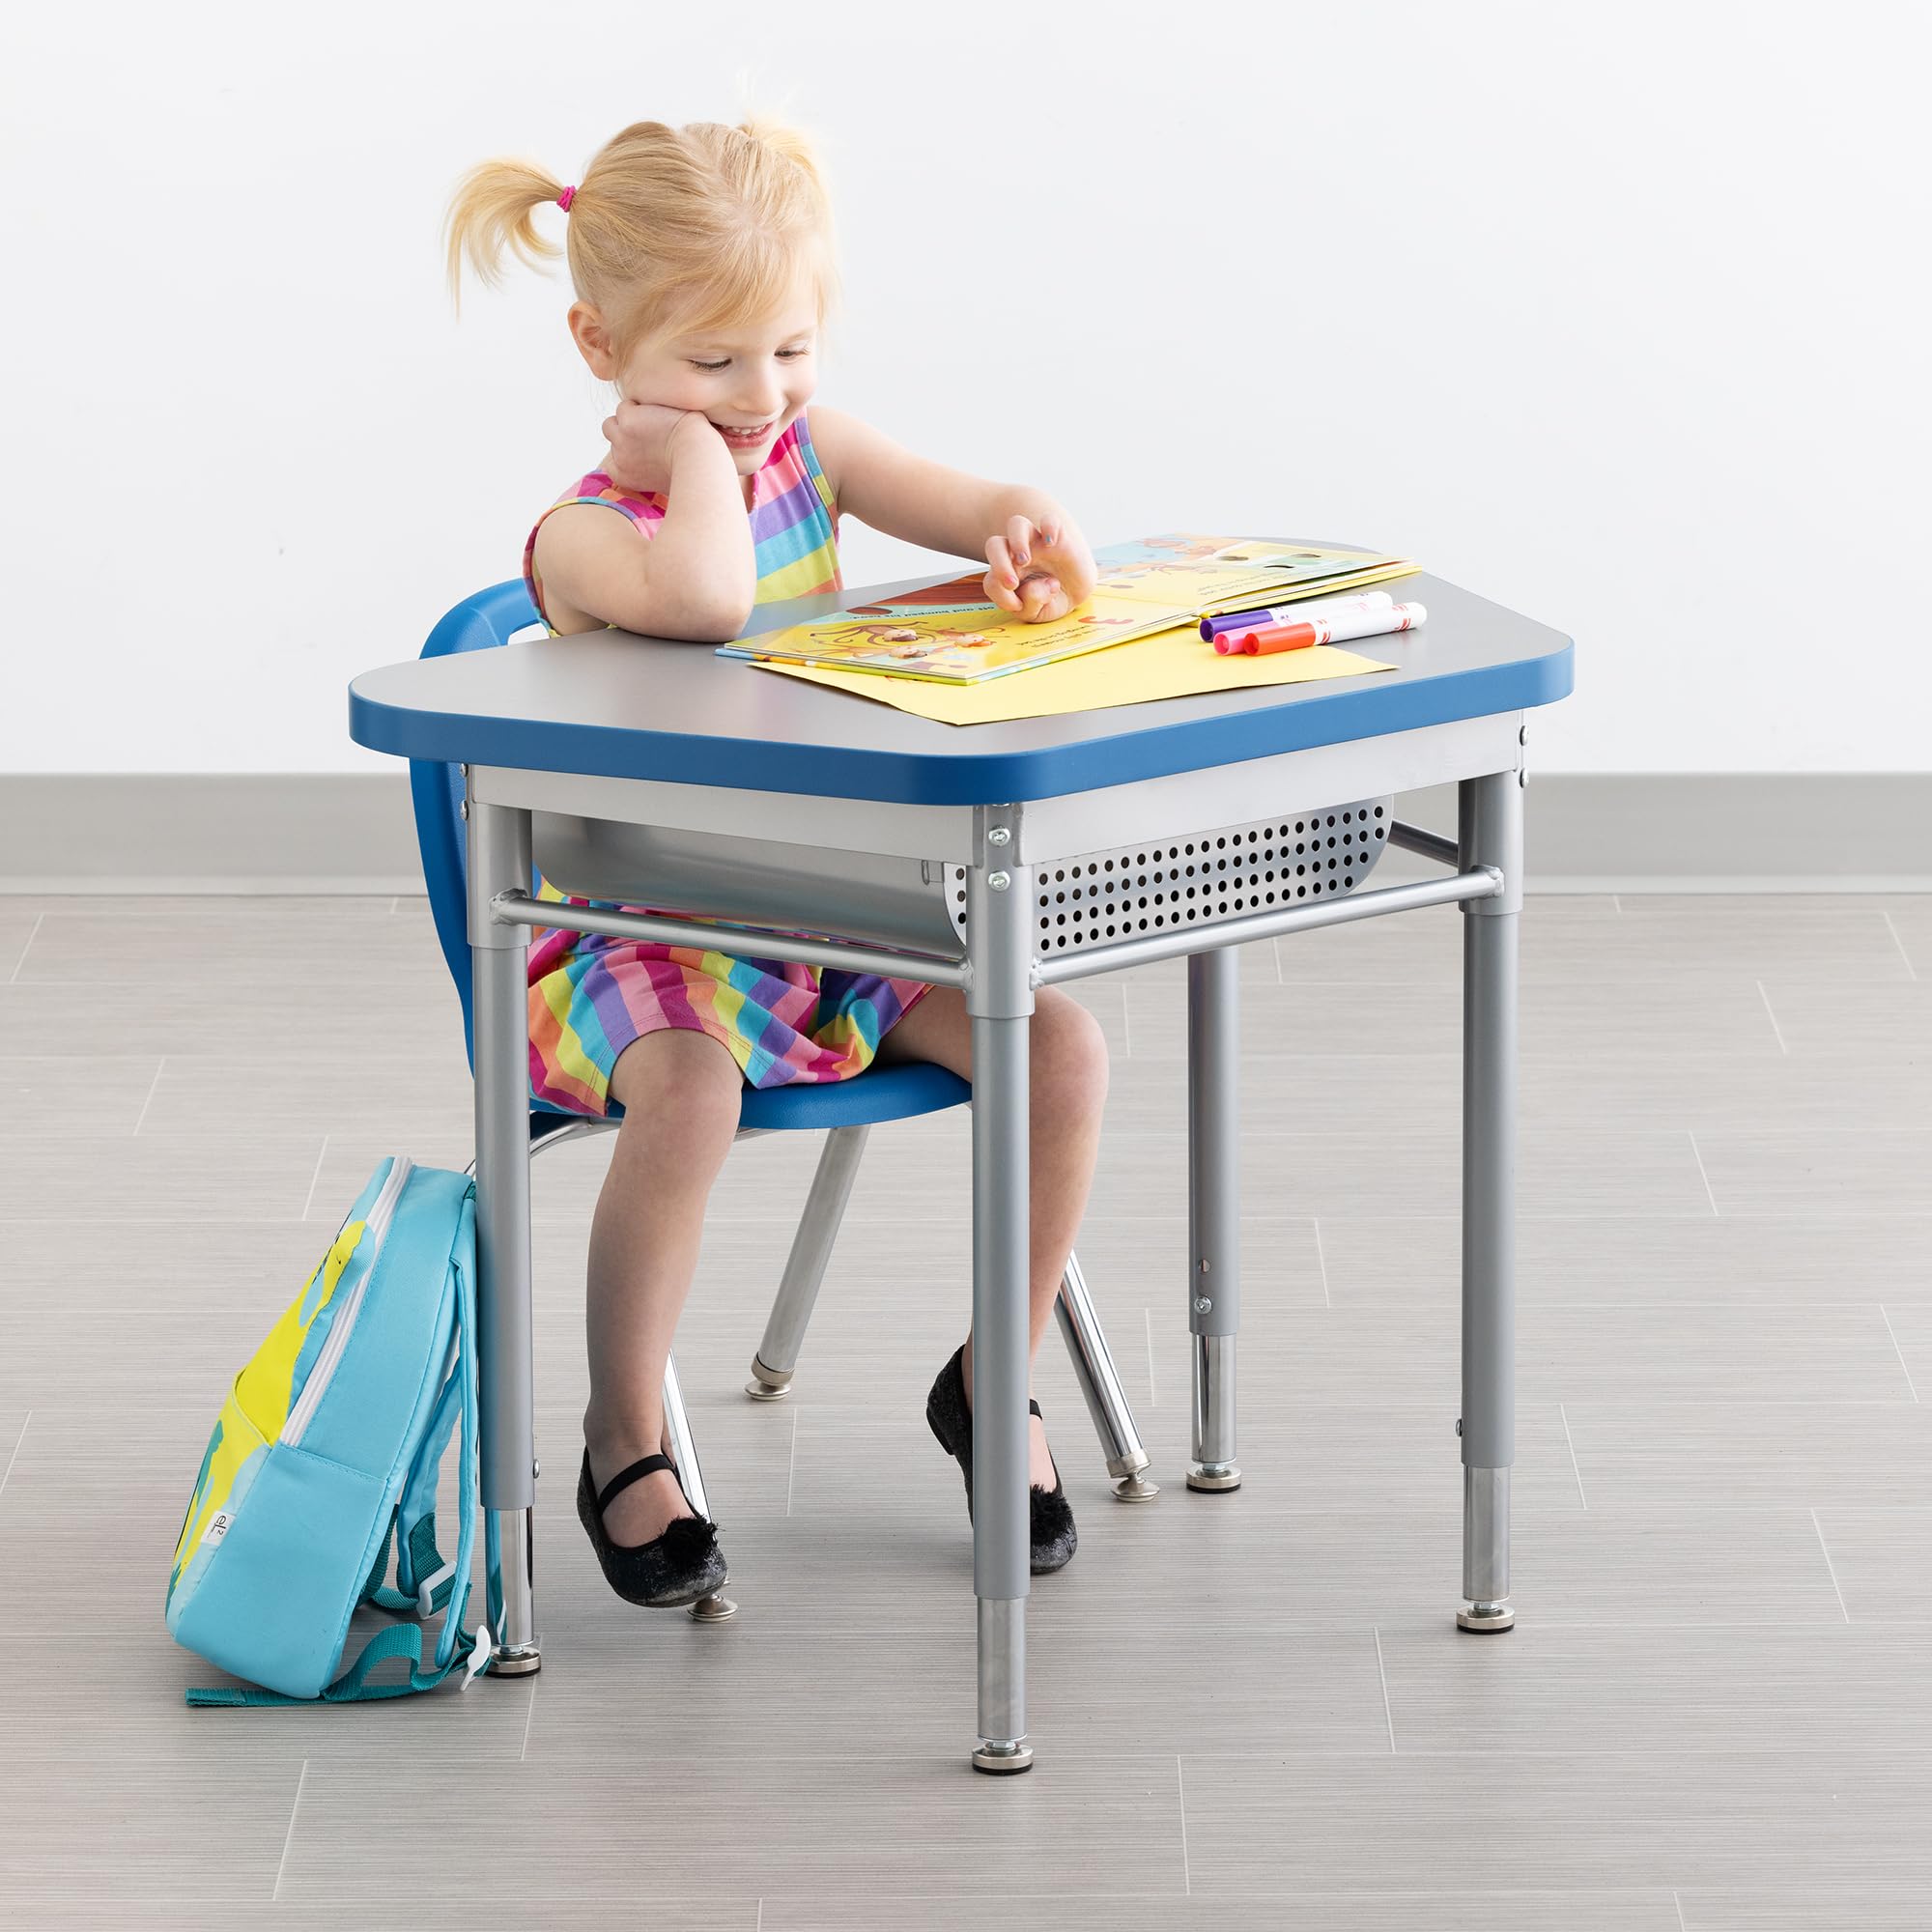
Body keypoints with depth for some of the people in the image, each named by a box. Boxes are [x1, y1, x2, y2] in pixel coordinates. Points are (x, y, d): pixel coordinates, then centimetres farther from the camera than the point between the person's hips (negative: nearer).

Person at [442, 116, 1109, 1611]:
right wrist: (698, 451, -24)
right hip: (642, 936, -6)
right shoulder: (583, 539, -17)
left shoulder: (811, 449, 5)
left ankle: (993, 1379, 6)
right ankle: (626, 1438, -16)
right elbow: (709, 597, -39)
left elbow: (983, 510, -3)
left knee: (1061, 1041, -15)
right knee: (688, 1089, -37)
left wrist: (1033, 533, -26)